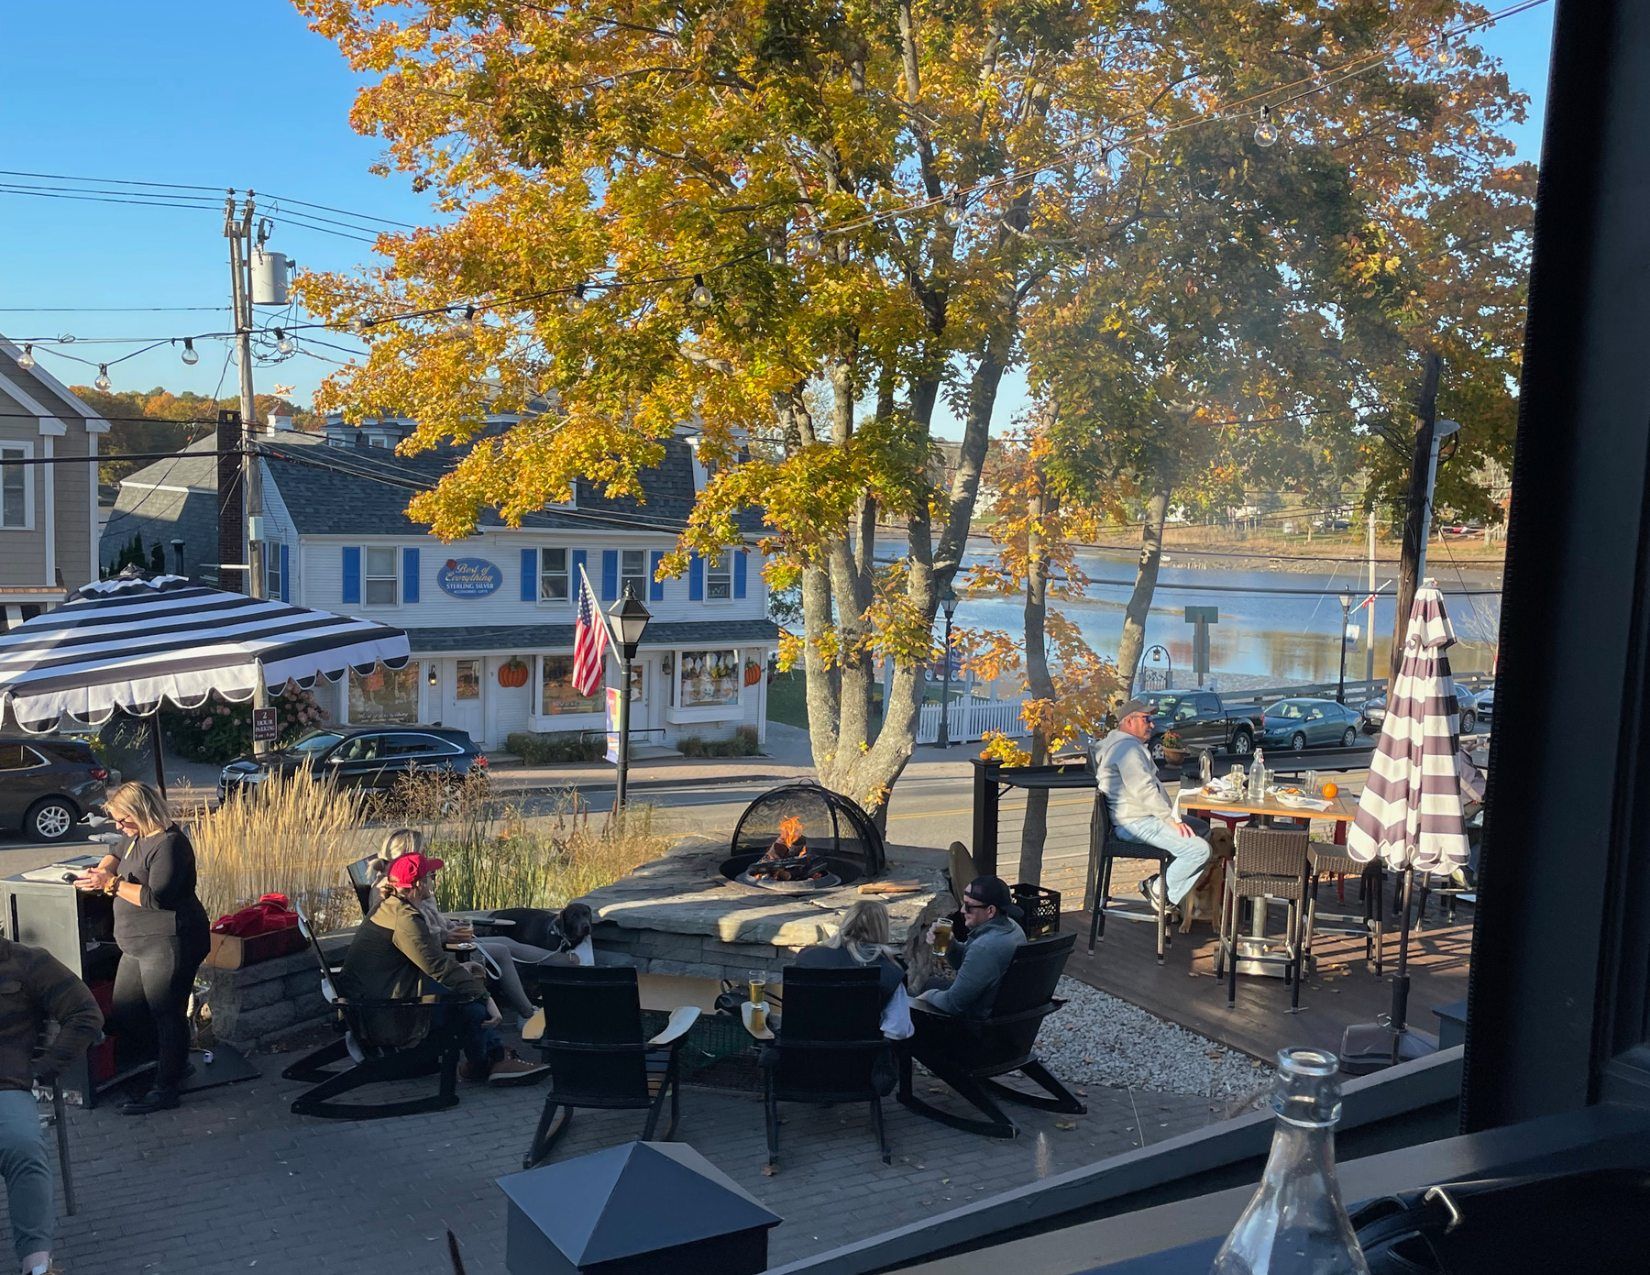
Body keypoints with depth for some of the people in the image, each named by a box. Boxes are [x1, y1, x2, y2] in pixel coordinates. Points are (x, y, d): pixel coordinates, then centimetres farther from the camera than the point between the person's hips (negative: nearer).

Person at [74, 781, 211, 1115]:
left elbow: (157, 897, -25)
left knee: (167, 1015, -1)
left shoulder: (169, 843, -19)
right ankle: (174, 1064, 31)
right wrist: (105, 867, 9)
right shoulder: (137, 838, 12)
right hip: (139, 946, 11)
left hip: (169, 944, -11)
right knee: (124, 1015, 16)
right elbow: (118, 855, 32)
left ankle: (166, 1089, 10)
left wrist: (111, 884, -20)